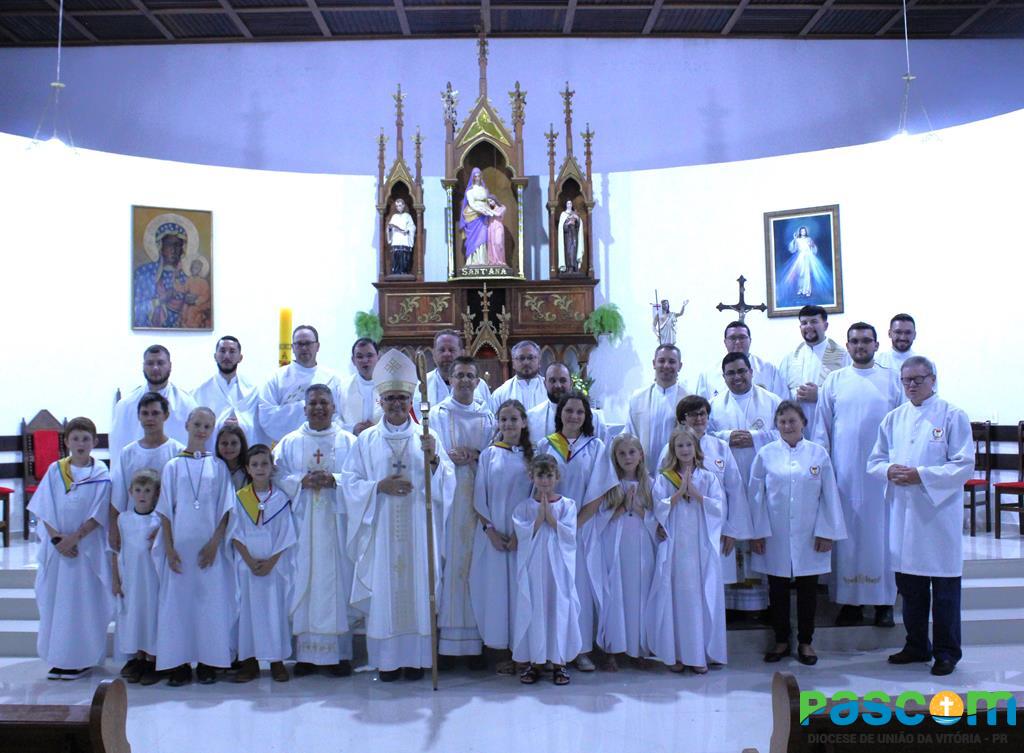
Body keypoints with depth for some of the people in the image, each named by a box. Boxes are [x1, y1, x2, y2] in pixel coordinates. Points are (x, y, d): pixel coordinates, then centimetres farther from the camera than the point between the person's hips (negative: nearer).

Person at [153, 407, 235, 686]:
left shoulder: (218, 467, 5)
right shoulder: (173, 466, 5)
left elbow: (225, 509, 3)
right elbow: (165, 511, 4)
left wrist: (215, 543, -8)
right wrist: (169, 548, -4)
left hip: (210, 546, 0)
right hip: (180, 545, 0)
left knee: (211, 601, 1)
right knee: (178, 601, 1)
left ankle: (208, 663, 11)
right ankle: (180, 664, 9)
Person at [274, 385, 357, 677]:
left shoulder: (348, 441, 7)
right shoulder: (290, 442, 10)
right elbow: (279, 478, 3)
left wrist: (333, 480, -15)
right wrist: (303, 481, -13)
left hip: (337, 524, -1)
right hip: (302, 525, 1)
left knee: (337, 581, -1)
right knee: (305, 583, 0)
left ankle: (339, 653, 6)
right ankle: (306, 654, 6)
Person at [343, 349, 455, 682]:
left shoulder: (427, 438, 5)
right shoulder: (367, 440, 5)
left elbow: (447, 483, 0)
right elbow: (351, 483, 3)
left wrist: (433, 458, -18)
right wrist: (380, 486, -14)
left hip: (418, 532, 0)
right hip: (380, 532, 0)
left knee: (418, 589, 3)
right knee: (383, 591, 2)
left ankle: (415, 657, 15)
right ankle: (386, 659, 13)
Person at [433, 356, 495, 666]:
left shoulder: (487, 416, 13)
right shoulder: (437, 414, 7)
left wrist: (475, 455, -9)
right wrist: (448, 457, -17)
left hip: (477, 498, 2)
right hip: (445, 497, -1)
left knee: (474, 564, 0)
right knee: (445, 563, -4)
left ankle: (474, 641, 4)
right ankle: (444, 639, 1)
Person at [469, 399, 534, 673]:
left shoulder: (532, 456, 4)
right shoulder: (488, 455, 3)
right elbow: (479, 498, 2)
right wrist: (490, 530, -8)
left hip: (523, 535, 0)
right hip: (493, 533, 0)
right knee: (496, 587, 1)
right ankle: (503, 652, 10)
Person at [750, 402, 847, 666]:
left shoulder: (818, 453, 1)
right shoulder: (766, 454, 1)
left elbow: (829, 495, 2)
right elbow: (757, 495, 2)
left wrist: (826, 532, -3)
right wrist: (757, 532, -3)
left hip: (809, 536, 0)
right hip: (775, 537, 0)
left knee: (808, 590, 7)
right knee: (777, 590, 8)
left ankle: (805, 642, 20)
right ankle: (781, 641, 21)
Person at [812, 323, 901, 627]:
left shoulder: (892, 379, 7)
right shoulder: (834, 381, 8)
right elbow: (821, 427, 8)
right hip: (844, 471, 1)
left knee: (882, 531, 1)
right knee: (848, 533, 2)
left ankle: (884, 602, 11)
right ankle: (851, 602, 9)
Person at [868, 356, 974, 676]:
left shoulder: (953, 416, -3)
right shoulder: (893, 418, 11)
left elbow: (964, 466, -9)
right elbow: (874, 460, 14)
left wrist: (921, 475, -17)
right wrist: (889, 471, -9)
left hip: (940, 513, -5)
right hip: (903, 514, 5)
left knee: (945, 589, 2)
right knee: (909, 585, 12)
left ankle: (946, 652, 14)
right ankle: (917, 646, 26)